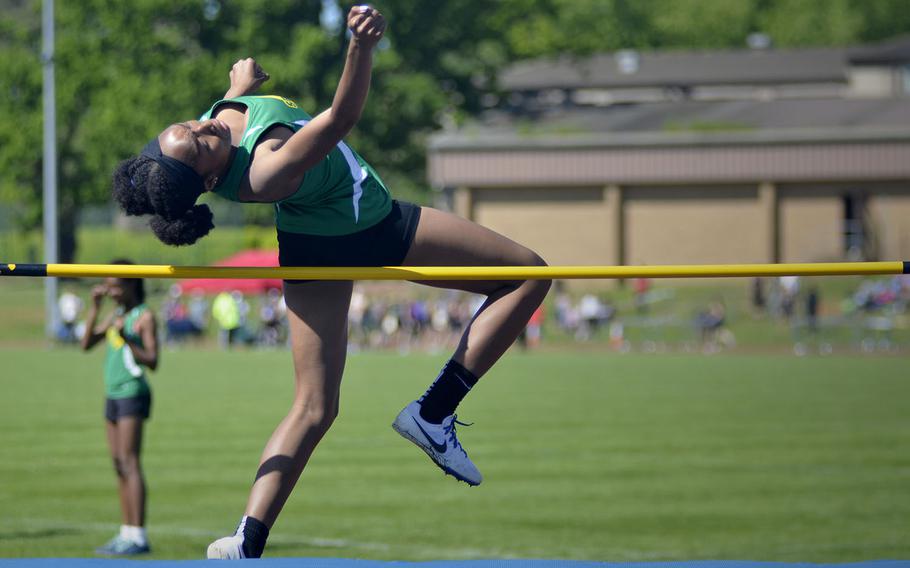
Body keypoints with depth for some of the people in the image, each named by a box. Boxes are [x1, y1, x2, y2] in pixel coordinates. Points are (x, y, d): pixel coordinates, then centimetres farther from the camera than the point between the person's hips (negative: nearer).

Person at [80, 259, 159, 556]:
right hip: (114, 395, 8)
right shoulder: (117, 314, 16)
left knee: (129, 464, -13)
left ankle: (138, 536, -16)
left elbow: (152, 361, -14)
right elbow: (87, 344, 11)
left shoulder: (144, 317, -8)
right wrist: (95, 307, 3)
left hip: (133, 394, -8)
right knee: (119, 467, 6)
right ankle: (126, 533, 8)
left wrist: (126, 339, -26)